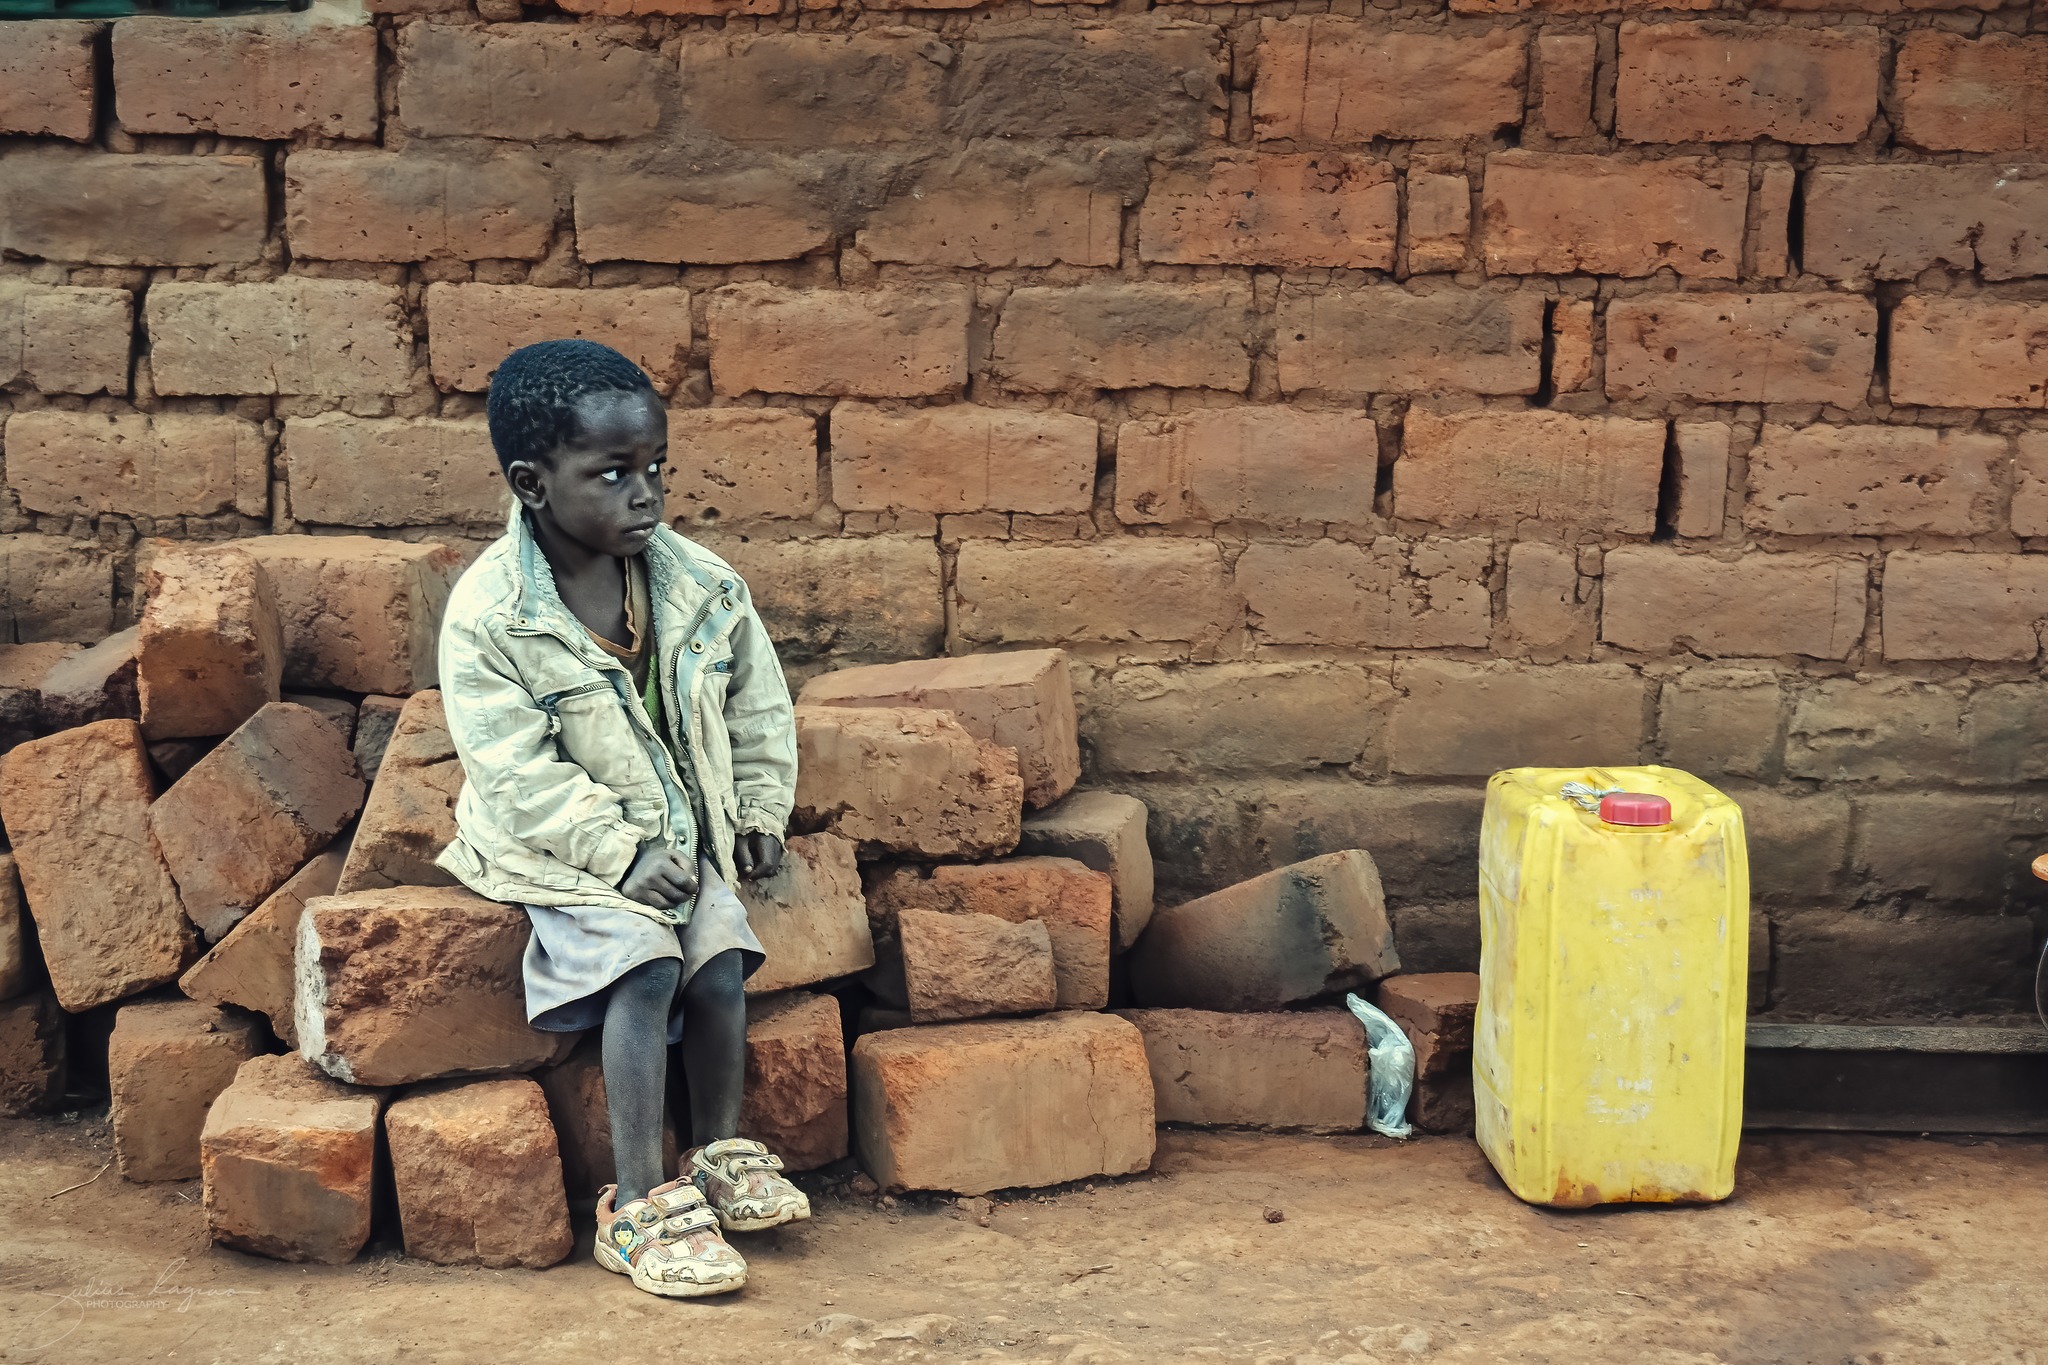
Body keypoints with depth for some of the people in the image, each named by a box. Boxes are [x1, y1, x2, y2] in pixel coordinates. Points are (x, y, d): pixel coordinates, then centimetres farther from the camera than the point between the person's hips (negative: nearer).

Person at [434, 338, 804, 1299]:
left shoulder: (700, 584, -3)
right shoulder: (488, 615, -17)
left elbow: (757, 703, 11)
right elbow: (517, 770, -20)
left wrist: (762, 811, 4)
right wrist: (619, 852, -23)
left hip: (680, 826, 4)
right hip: (560, 846, -4)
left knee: (720, 955, -18)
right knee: (644, 961, -25)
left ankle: (720, 1153, 5)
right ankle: (639, 1202, -16)